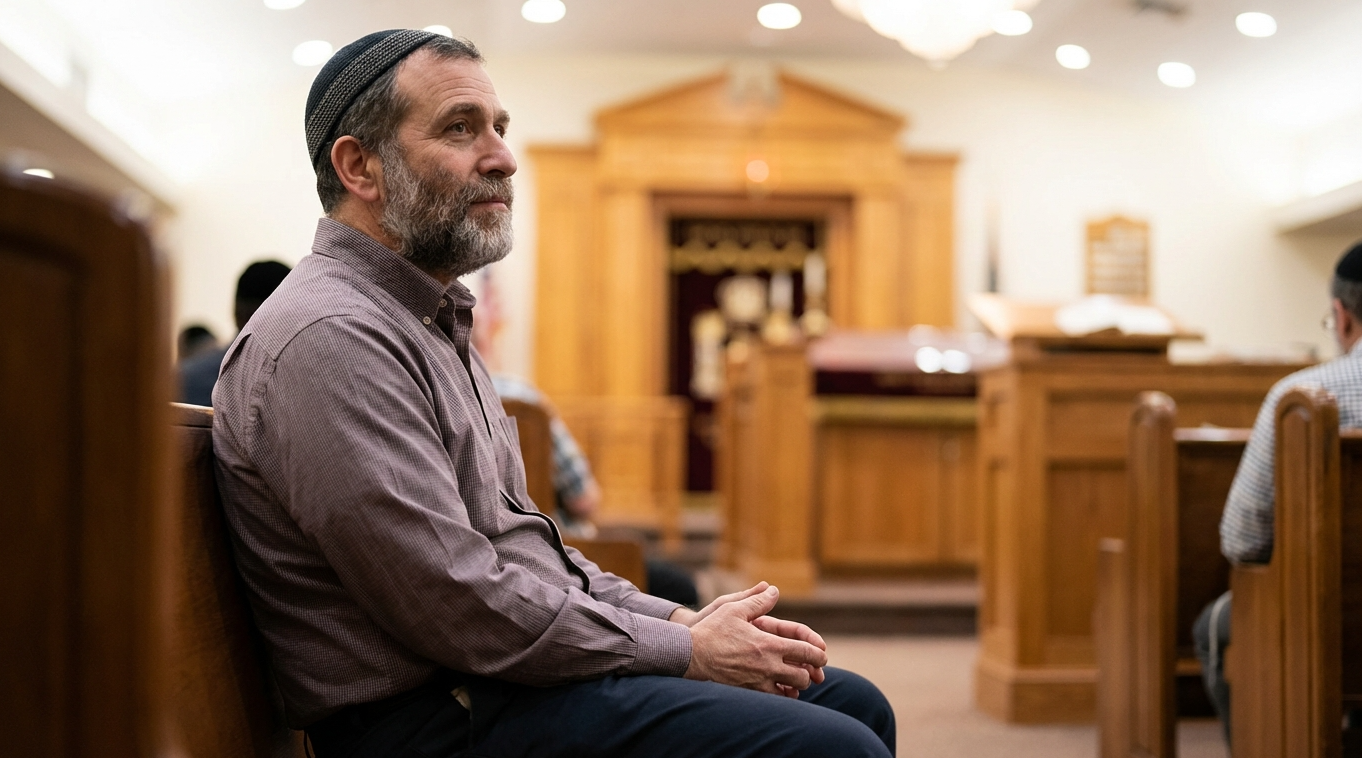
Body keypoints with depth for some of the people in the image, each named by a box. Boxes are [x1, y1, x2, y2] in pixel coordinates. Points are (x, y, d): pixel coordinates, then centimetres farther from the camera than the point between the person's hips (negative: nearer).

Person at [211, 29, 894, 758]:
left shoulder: (433, 325, 18)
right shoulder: (330, 340, -18)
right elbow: (461, 609, -22)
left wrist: (680, 620, 6)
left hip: (508, 672, 10)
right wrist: (687, 651, -12)